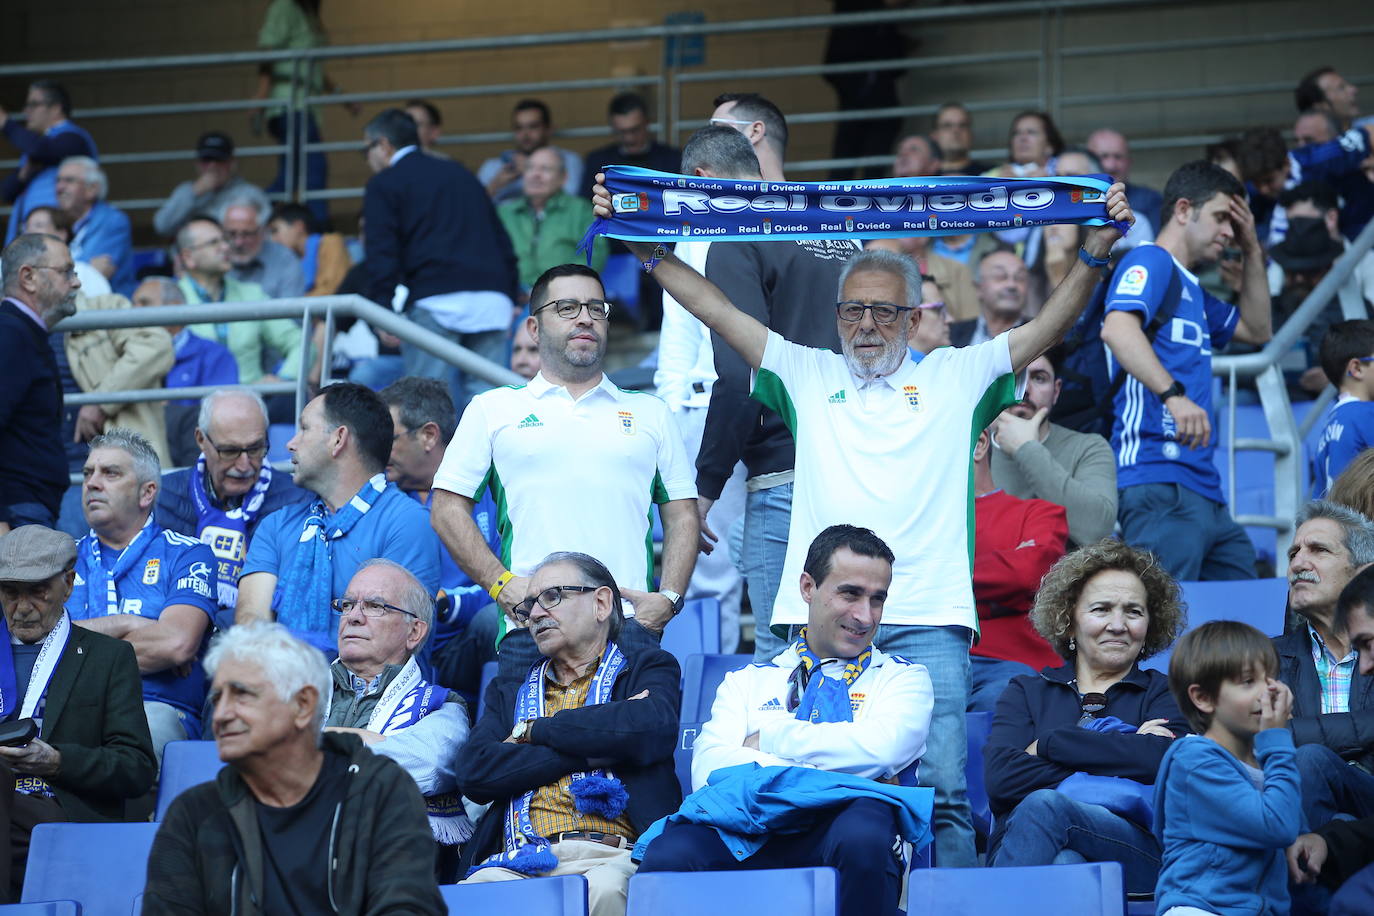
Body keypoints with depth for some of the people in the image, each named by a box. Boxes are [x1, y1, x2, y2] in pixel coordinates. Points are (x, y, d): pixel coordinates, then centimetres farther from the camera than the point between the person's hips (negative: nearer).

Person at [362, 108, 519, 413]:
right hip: (493, 295, 5)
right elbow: (504, 244, 25)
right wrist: (509, 297, 25)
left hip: (436, 299, -5)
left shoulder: (384, 184, 10)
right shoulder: (460, 174, 27)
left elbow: (382, 254, -3)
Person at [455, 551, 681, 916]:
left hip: (609, 856, -2)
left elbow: (653, 730, -6)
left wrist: (535, 730, 5)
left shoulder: (648, 669, 19)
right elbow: (473, 771, 8)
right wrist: (591, 750, 0)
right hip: (520, 858, 2)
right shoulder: (510, 691, 28)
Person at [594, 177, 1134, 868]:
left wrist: (1095, 252, -4)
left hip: (926, 624, -1)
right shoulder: (807, 375, 18)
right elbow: (713, 308, 16)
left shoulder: (955, 377, 15)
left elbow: (1048, 328, 8)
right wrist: (643, 245, 10)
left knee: (941, 788, -9)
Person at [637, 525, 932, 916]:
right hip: (751, 836, 1)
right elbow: (709, 768, 6)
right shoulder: (747, 682, 26)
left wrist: (769, 737, 7)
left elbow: (880, 749, -1)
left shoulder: (903, 677, 22)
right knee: (668, 854, -34)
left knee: (861, 833, -39)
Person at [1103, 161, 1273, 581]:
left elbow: (1257, 330, 39)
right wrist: (1173, 395, -34)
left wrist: (1252, 252, 27)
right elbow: (1116, 328, -22)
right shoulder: (1151, 262, -3)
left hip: (1205, 490, 10)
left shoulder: (1190, 289, 27)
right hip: (1160, 482, -10)